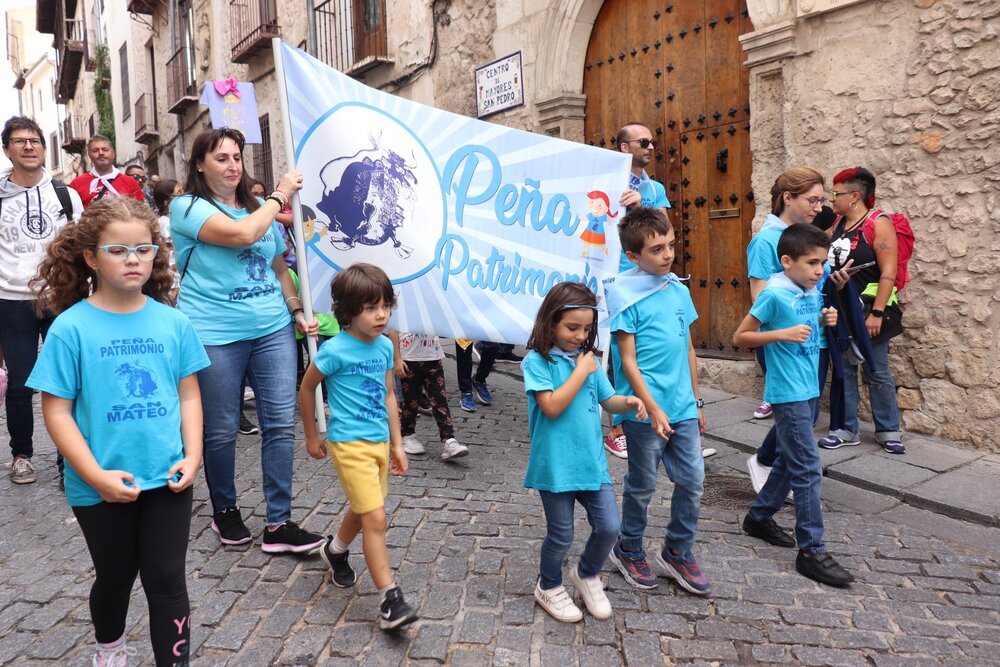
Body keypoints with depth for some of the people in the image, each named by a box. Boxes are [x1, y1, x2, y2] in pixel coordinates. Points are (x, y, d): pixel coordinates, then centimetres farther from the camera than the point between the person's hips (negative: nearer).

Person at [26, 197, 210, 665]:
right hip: (101, 485, 0)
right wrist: (97, 476, -15)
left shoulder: (172, 322, -4)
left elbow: (188, 394, 3)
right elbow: (57, 412, -10)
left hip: (167, 480, 0)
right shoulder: (71, 327, -12)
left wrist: (192, 456, -7)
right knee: (116, 575, 21)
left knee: (167, 578, 6)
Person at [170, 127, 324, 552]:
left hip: (273, 329, 5)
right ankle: (224, 511, 28)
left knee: (281, 423, 0)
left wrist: (298, 312, 11)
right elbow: (242, 234, -20)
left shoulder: (259, 208, 17)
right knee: (221, 431, 5)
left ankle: (278, 524, 8)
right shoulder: (187, 207, -2)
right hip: (215, 335, -5)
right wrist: (279, 195, -7)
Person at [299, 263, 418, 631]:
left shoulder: (385, 346, 1)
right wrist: (311, 436, 6)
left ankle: (336, 549, 51)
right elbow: (306, 388, -3)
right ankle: (390, 599, -2)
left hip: (379, 442, 7)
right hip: (350, 444, -7)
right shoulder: (335, 350, -17)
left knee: (362, 511, 22)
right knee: (376, 519, -10)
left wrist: (397, 444, 12)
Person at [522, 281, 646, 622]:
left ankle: (587, 575, 36)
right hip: (556, 464, -5)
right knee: (561, 536, 9)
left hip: (592, 460, 5)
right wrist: (582, 372, -17)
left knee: (609, 527, 6)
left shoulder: (588, 358, 6)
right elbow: (552, 406, -23)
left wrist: (628, 402, -8)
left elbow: (608, 400, 13)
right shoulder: (538, 361, -12)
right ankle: (549, 587, 37)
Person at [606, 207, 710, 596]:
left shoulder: (679, 291, 7)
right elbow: (628, 360, -12)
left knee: (692, 481, 10)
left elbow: (688, 350, 14)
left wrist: (696, 402, 15)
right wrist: (653, 409, -17)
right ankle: (629, 552, 31)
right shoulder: (625, 294, -11)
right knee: (643, 486, 9)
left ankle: (677, 553, 30)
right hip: (646, 411, -6)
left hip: (683, 407, 6)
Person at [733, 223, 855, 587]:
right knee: (808, 469, -6)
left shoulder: (813, 292, 6)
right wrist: (783, 333, -21)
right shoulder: (774, 294, -15)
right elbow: (740, 337, -11)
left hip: (809, 390, 8)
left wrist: (824, 321, 2)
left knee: (790, 461, 18)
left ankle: (759, 516, 35)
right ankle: (811, 552, 2)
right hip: (788, 394, -8)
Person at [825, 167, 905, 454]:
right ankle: (847, 430, 20)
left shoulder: (878, 224, -10)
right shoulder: (837, 225, 8)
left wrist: (877, 313, -21)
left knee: (877, 372, 4)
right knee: (844, 370, 10)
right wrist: (834, 275, -5)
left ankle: (888, 430, 19)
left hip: (868, 311, -6)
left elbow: (888, 273, -15)